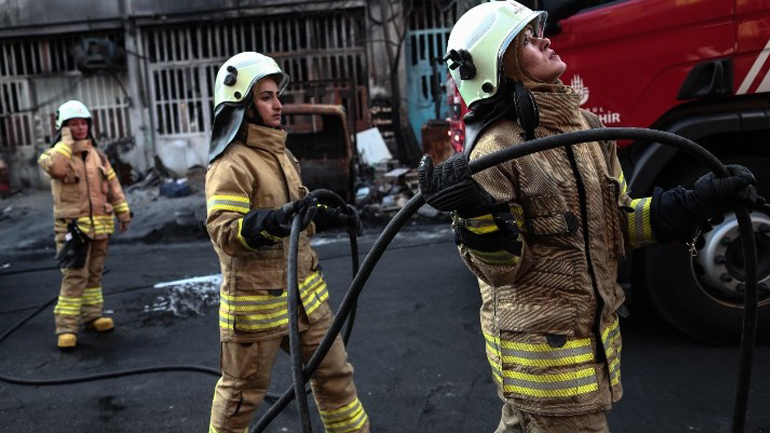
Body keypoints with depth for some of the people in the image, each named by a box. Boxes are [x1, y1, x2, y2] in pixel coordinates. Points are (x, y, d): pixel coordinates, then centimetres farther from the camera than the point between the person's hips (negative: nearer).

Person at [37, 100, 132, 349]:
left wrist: (123, 212, 13)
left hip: (100, 226, 5)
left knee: (94, 273, 14)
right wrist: (67, 141, -18)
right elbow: (55, 168, -29)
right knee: (74, 276, -9)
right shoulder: (58, 153, -4)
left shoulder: (98, 155, 12)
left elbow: (113, 185, 17)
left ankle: (92, 315, 26)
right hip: (73, 227, -5)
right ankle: (66, 328, -4)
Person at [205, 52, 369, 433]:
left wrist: (332, 218, 8)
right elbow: (223, 230, -27)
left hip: (305, 292, 8)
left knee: (334, 373, 17)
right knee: (243, 392, 11)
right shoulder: (231, 164, -16)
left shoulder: (280, 153, 12)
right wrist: (275, 220, -41)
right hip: (256, 299, -8)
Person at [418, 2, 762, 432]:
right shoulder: (496, 151, -20)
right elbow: (501, 269, -18)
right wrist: (477, 215, -36)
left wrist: (699, 202, 1)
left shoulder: (586, 126, 3)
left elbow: (616, 222, 9)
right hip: (540, 344, -7)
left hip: (594, 329, 7)